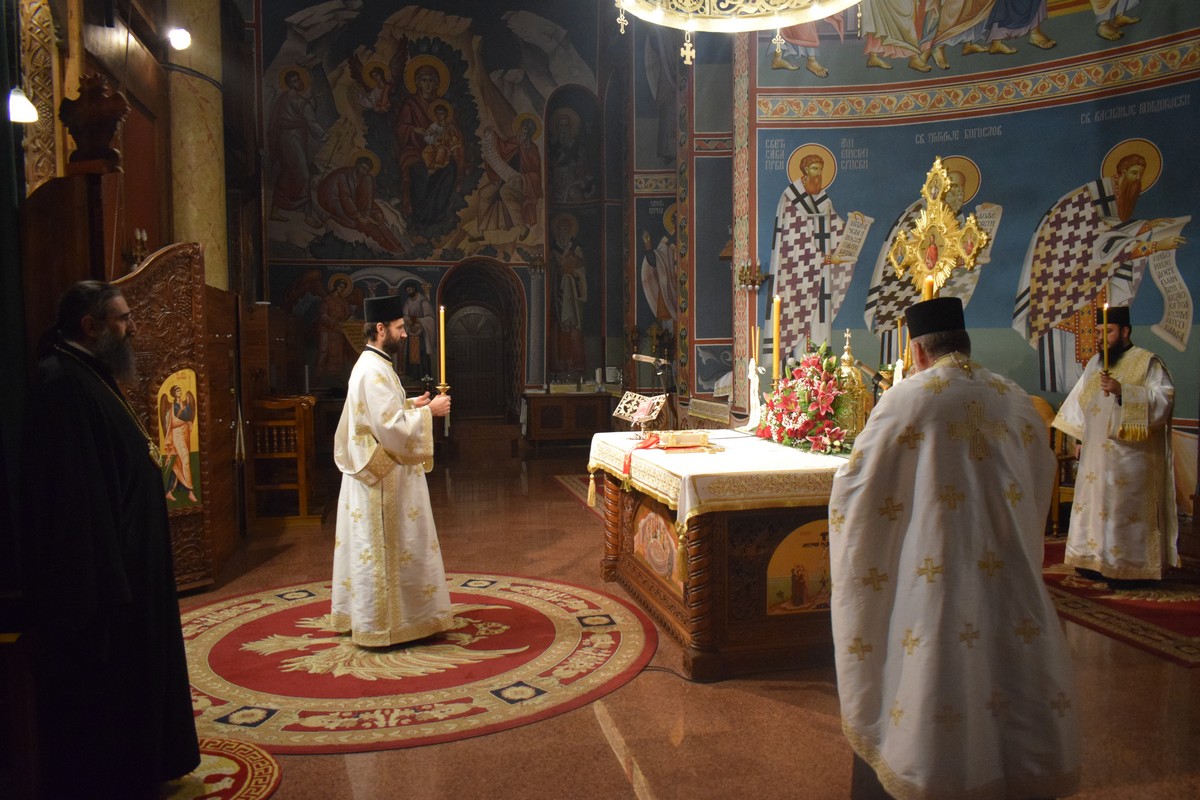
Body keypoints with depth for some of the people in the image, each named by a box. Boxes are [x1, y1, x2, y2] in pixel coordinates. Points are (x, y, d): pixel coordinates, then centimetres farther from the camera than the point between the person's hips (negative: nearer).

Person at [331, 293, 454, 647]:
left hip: (377, 473, 11)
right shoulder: (373, 371, -20)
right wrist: (428, 412, -16)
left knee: (372, 549, 18)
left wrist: (412, 404, 9)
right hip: (383, 477, -11)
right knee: (385, 550, -1)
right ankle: (382, 625, 9)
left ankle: (364, 614, 29)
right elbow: (391, 428, -26)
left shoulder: (373, 365, 13)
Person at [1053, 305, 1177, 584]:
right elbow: (1082, 401, 23)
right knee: (1094, 502, 9)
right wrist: (1080, 439, 20)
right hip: (1095, 453, 7)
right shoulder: (1095, 363, 14)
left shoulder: (1147, 362, -6)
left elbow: (1164, 398, -17)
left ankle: (1129, 567, 5)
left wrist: (1122, 390, -27)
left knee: (1125, 507, -4)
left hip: (1130, 455, -7)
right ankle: (1096, 560, 18)